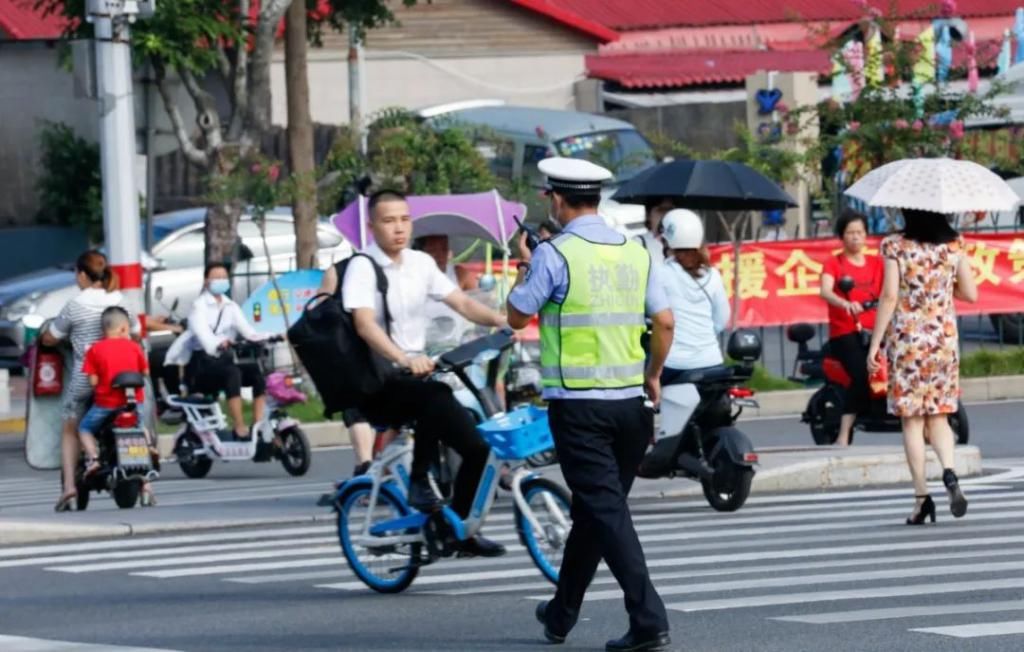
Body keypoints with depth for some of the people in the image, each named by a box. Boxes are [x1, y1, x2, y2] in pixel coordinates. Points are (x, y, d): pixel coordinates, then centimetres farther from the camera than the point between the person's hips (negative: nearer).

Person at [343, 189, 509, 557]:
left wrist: (500, 322, -18)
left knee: (478, 446, -6)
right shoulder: (362, 268, -10)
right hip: (378, 387, -7)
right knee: (432, 396, -36)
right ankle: (419, 481, -21)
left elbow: (461, 303, 2)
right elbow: (365, 323, -25)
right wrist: (404, 359, -42)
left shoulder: (421, 264, 10)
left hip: (415, 376, 7)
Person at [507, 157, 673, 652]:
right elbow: (665, 321, 5)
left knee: (606, 511, -7)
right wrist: (653, 375, 19)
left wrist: (524, 267, 15)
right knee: (591, 509, 18)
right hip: (629, 402, 6)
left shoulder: (554, 254, -10)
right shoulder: (635, 252, 6)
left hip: (577, 402, -6)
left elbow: (517, 317, -1)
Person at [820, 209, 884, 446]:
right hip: (844, 334, -4)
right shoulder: (834, 263, 5)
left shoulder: (877, 264, 17)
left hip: (873, 331, 4)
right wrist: (845, 304, -35)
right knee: (862, 374, -29)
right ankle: (843, 437, -28)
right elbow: (825, 291, -14)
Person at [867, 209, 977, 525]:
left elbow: (889, 297, -12)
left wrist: (874, 344, -8)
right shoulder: (954, 246, 1)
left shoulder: (897, 247, -8)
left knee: (912, 419, 3)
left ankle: (922, 496, -1)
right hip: (944, 337, 3)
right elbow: (970, 294, 3)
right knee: (938, 415, 12)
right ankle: (949, 471, -16)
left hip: (906, 339, -3)